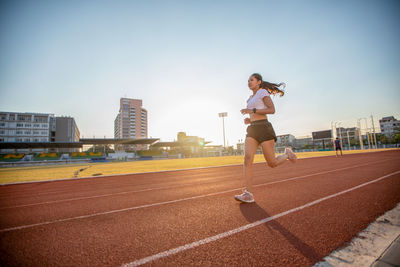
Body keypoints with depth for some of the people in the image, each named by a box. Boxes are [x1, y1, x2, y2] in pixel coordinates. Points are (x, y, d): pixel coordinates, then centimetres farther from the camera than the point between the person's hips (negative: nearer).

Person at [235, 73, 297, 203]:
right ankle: (248, 194, -20)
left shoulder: (263, 91, 4)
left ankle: (287, 154, 32)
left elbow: (272, 110, -9)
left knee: (272, 163, -1)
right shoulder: (251, 99, 27)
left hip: (264, 129, -6)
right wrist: (249, 120, 11)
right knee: (247, 158, -18)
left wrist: (252, 111, -15)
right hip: (252, 131, 6)